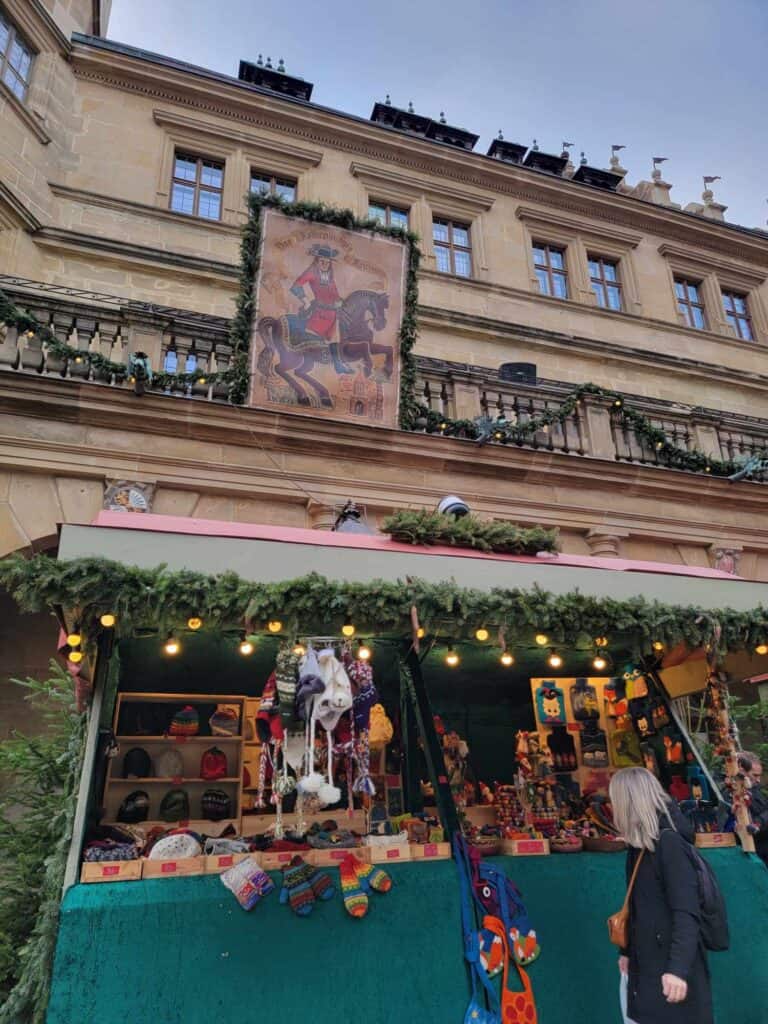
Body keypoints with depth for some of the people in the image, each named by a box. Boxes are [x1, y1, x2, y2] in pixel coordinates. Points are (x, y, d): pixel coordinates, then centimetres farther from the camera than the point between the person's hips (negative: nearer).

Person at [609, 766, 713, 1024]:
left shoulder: (669, 843, -18)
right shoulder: (640, 846, 8)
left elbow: (686, 912, -26)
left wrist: (678, 968, -35)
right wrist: (628, 951, 21)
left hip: (672, 969, -8)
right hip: (645, 967, 8)